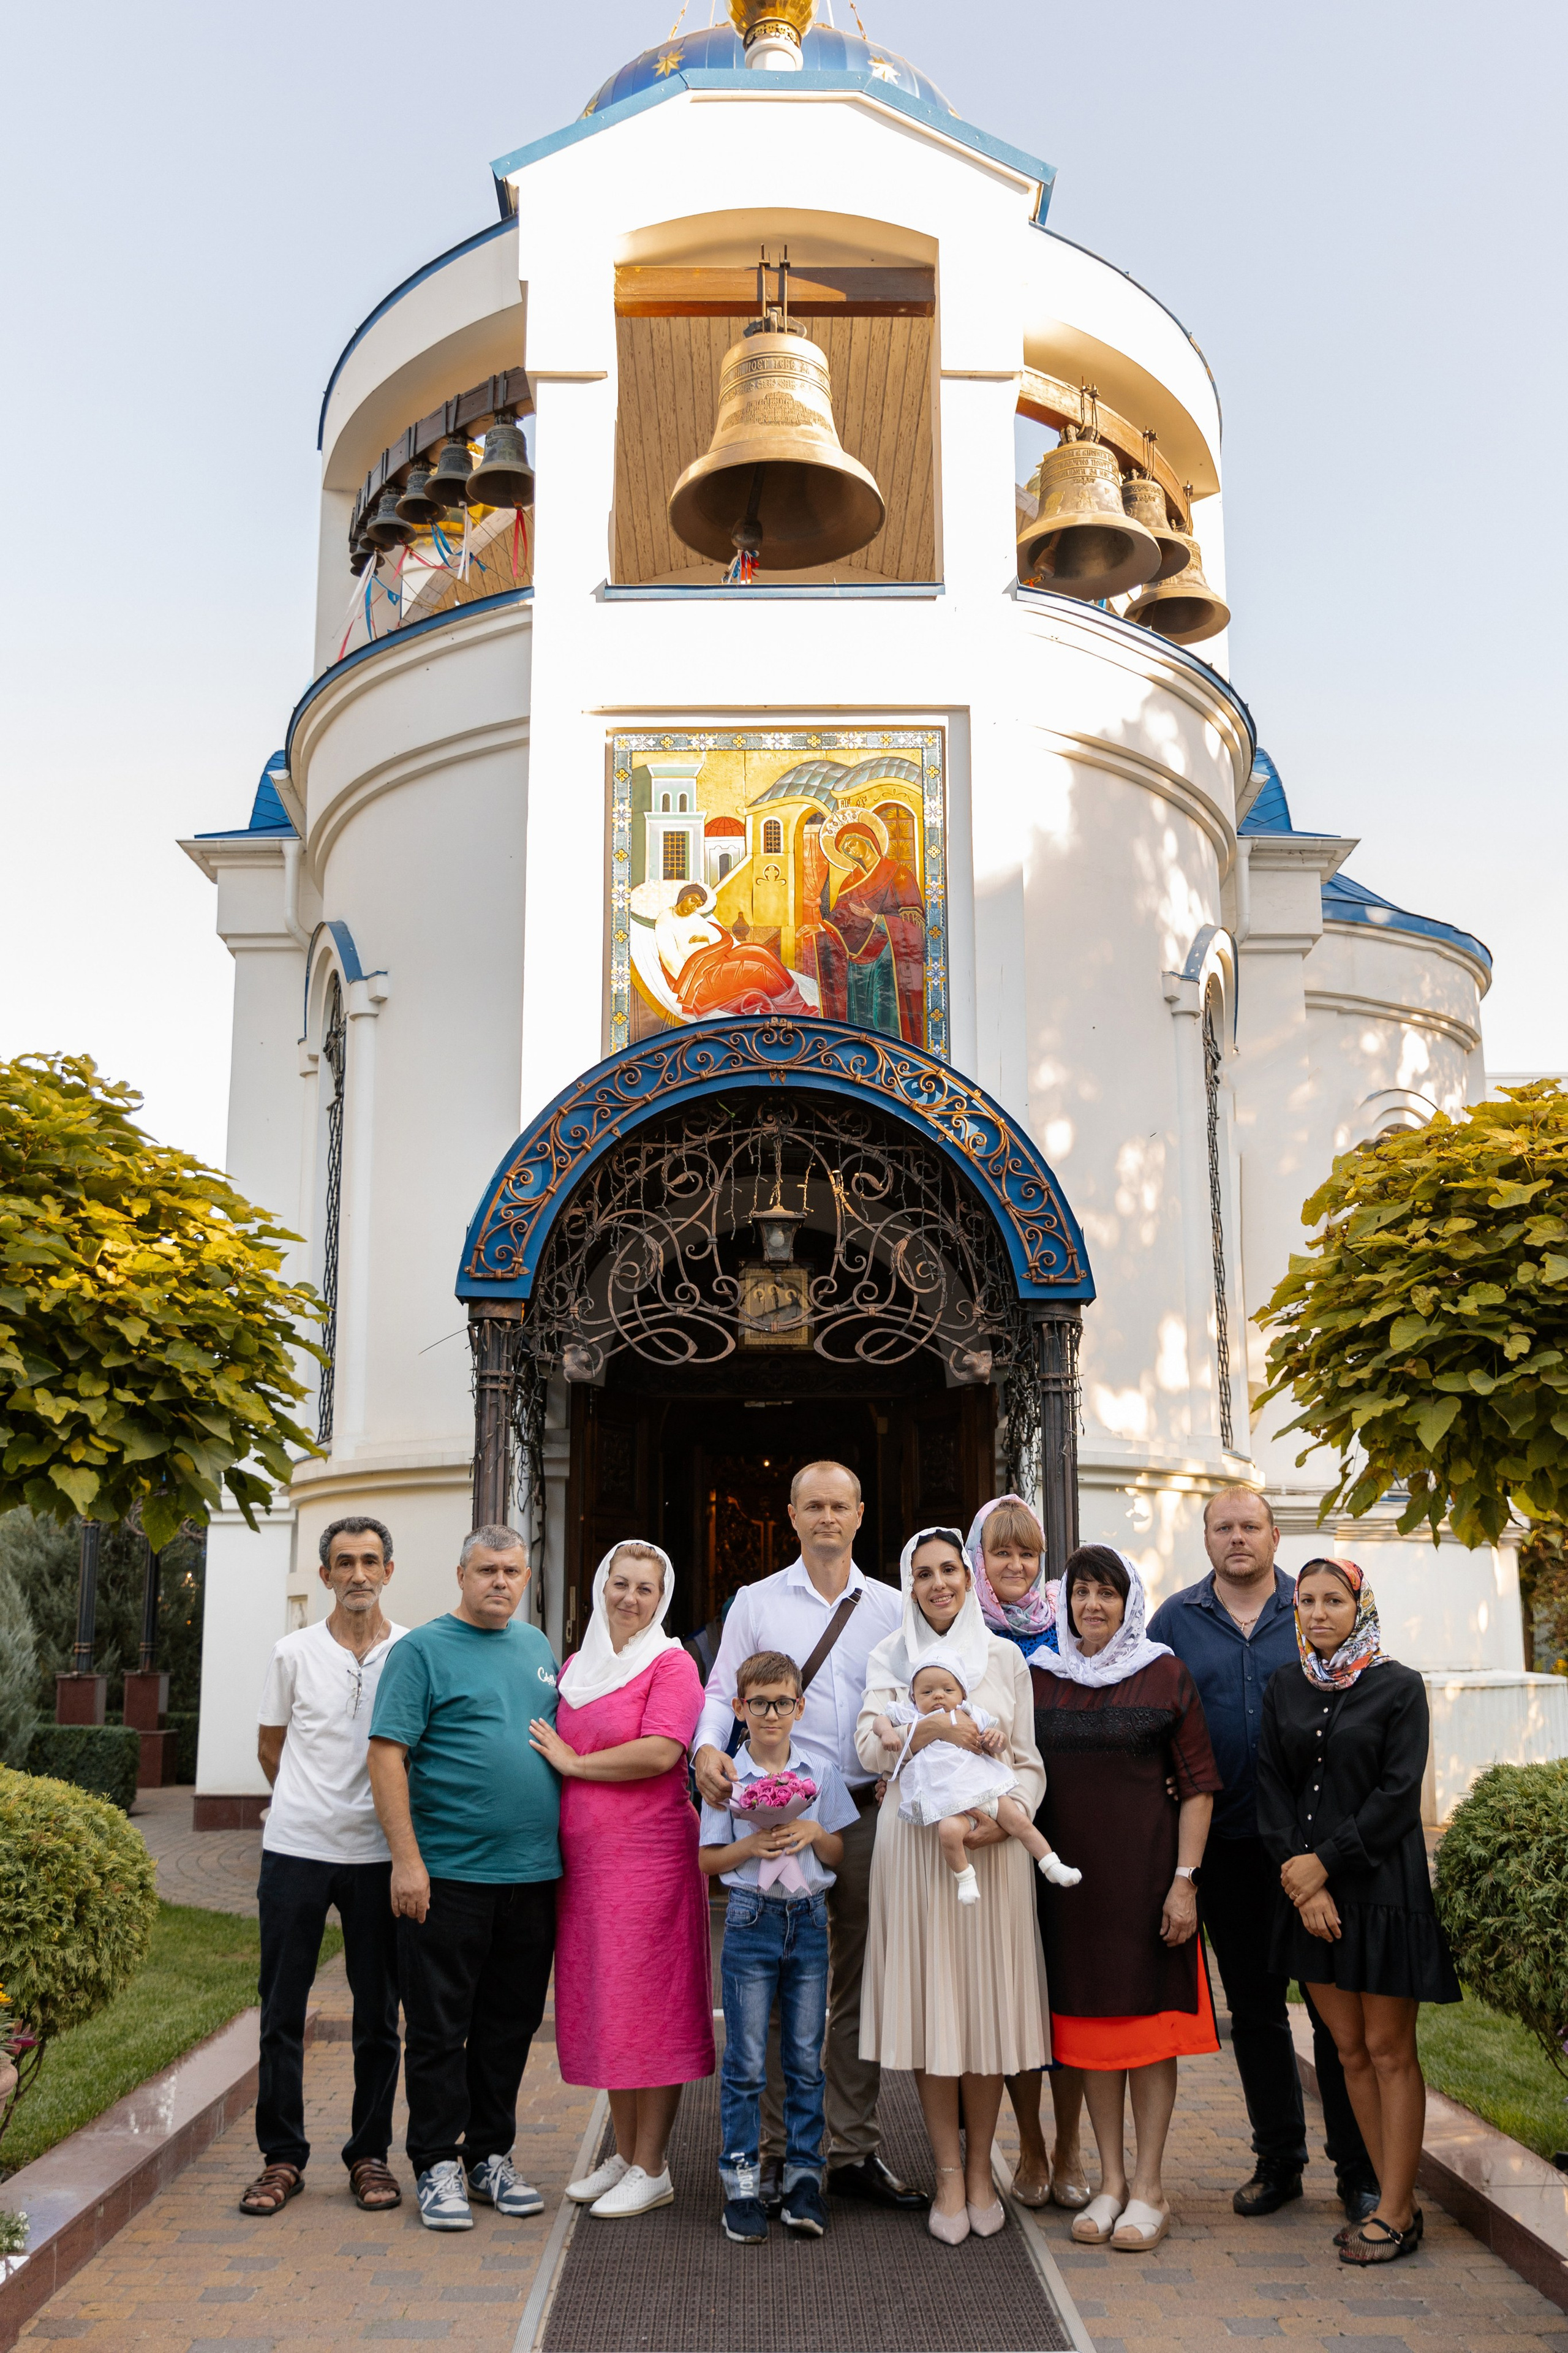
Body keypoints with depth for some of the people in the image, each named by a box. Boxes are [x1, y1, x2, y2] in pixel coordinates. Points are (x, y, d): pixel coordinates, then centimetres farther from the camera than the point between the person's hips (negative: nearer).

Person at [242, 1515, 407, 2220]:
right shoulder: (293, 1653, 2)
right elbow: (270, 1746, 13)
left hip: (378, 1854, 0)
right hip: (295, 1849, 0)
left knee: (379, 2012, 6)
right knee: (282, 2008, 5)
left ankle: (370, 2154, 19)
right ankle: (282, 2157, 17)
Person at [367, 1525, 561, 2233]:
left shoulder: (539, 1648, 14)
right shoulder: (422, 1650, -5)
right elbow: (387, 1754, -11)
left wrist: (566, 1853, 14)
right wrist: (407, 1859, -17)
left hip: (533, 1875, 6)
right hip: (448, 1875, -5)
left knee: (510, 2026, 12)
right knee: (438, 2029, 2)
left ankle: (490, 2155, 25)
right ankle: (437, 2166, 13)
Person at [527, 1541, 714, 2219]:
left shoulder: (670, 1665, -5)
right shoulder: (576, 1667, 15)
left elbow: (660, 1753, -18)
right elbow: (549, 1748, 25)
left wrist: (573, 1762, -9)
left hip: (650, 1854, -7)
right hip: (581, 1858, 7)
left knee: (649, 2008, -1)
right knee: (601, 2007, 12)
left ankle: (651, 2169, 8)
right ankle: (623, 2154, 24)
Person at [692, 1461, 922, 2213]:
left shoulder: (891, 1608, 11)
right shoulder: (755, 1602, 7)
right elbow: (722, 1692, 4)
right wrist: (708, 1747, -16)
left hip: (868, 1809, 2)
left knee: (861, 1983, 7)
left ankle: (856, 2151, 16)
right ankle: (776, 2152, 9)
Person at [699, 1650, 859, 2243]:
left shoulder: (822, 1772, 3)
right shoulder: (727, 1776, -2)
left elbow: (842, 1854, 8)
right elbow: (709, 1861, 0)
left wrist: (813, 1832, -12)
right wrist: (751, 1846, -17)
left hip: (809, 1922, 2)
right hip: (751, 1921, -2)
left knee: (806, 2059, 7)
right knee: (746, 2062, 2)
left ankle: (804, 2173, 17)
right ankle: (741, 2180, 12)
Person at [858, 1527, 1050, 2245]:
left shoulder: (1005, 1658, 10)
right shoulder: (890, 1656, 8)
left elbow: (1029, 1762, 7)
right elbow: (870, 1748, -3)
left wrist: (1005, 1815, -11)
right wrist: (936, 1727, -19)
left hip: (991, 1846, 1)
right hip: (916, 1845, 0)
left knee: (987, 1999, 2)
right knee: (928, 2002, -1)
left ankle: (980, 2167, 15)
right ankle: (949, 2173, 9)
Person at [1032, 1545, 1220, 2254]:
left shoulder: (1163, 1676, -2)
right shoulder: (1039, 1678, 7)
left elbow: (1197, 1787, -3)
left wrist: (1184, 1880, -10)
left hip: (1144, 1869, -3)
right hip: (1068, 1872, 3)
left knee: (1148, 2018, 1)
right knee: (1088, 2021, 8)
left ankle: (1148, 2187, 11)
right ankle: (1110, 2180, 19)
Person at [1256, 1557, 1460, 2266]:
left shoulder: (1399, 1687, -5)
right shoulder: (1285, 1689, 7)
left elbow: (1397, 1795, -10)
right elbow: (1273, 1790, 4)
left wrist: (1323, 1861, -13)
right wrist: (1301, 1881, -7)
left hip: (1381, 1883, -4)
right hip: (1309, 1887, 5)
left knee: (1389, 2052, 1)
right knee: (1349, 2049, 9)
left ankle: (1394, 2213, 9)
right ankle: (1396, 2200, 19)